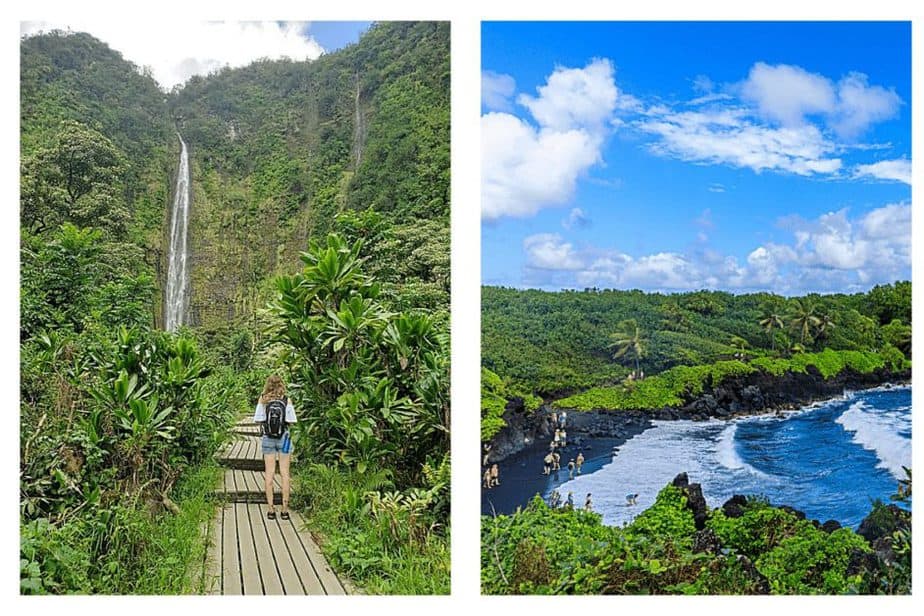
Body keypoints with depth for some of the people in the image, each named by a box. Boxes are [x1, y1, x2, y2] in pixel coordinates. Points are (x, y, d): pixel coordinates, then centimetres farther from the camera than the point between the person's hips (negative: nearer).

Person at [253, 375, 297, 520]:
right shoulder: (287, 401, -6)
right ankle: (285, 509, 6)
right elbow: (291, 421, -5)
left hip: (268, 439, 1)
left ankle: (271, 508, 6)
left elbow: (257, 420, -4)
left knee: (269, 474, 6)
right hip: (284, 437, -1)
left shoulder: (262, 400, -5)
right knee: (284, 473, 5)